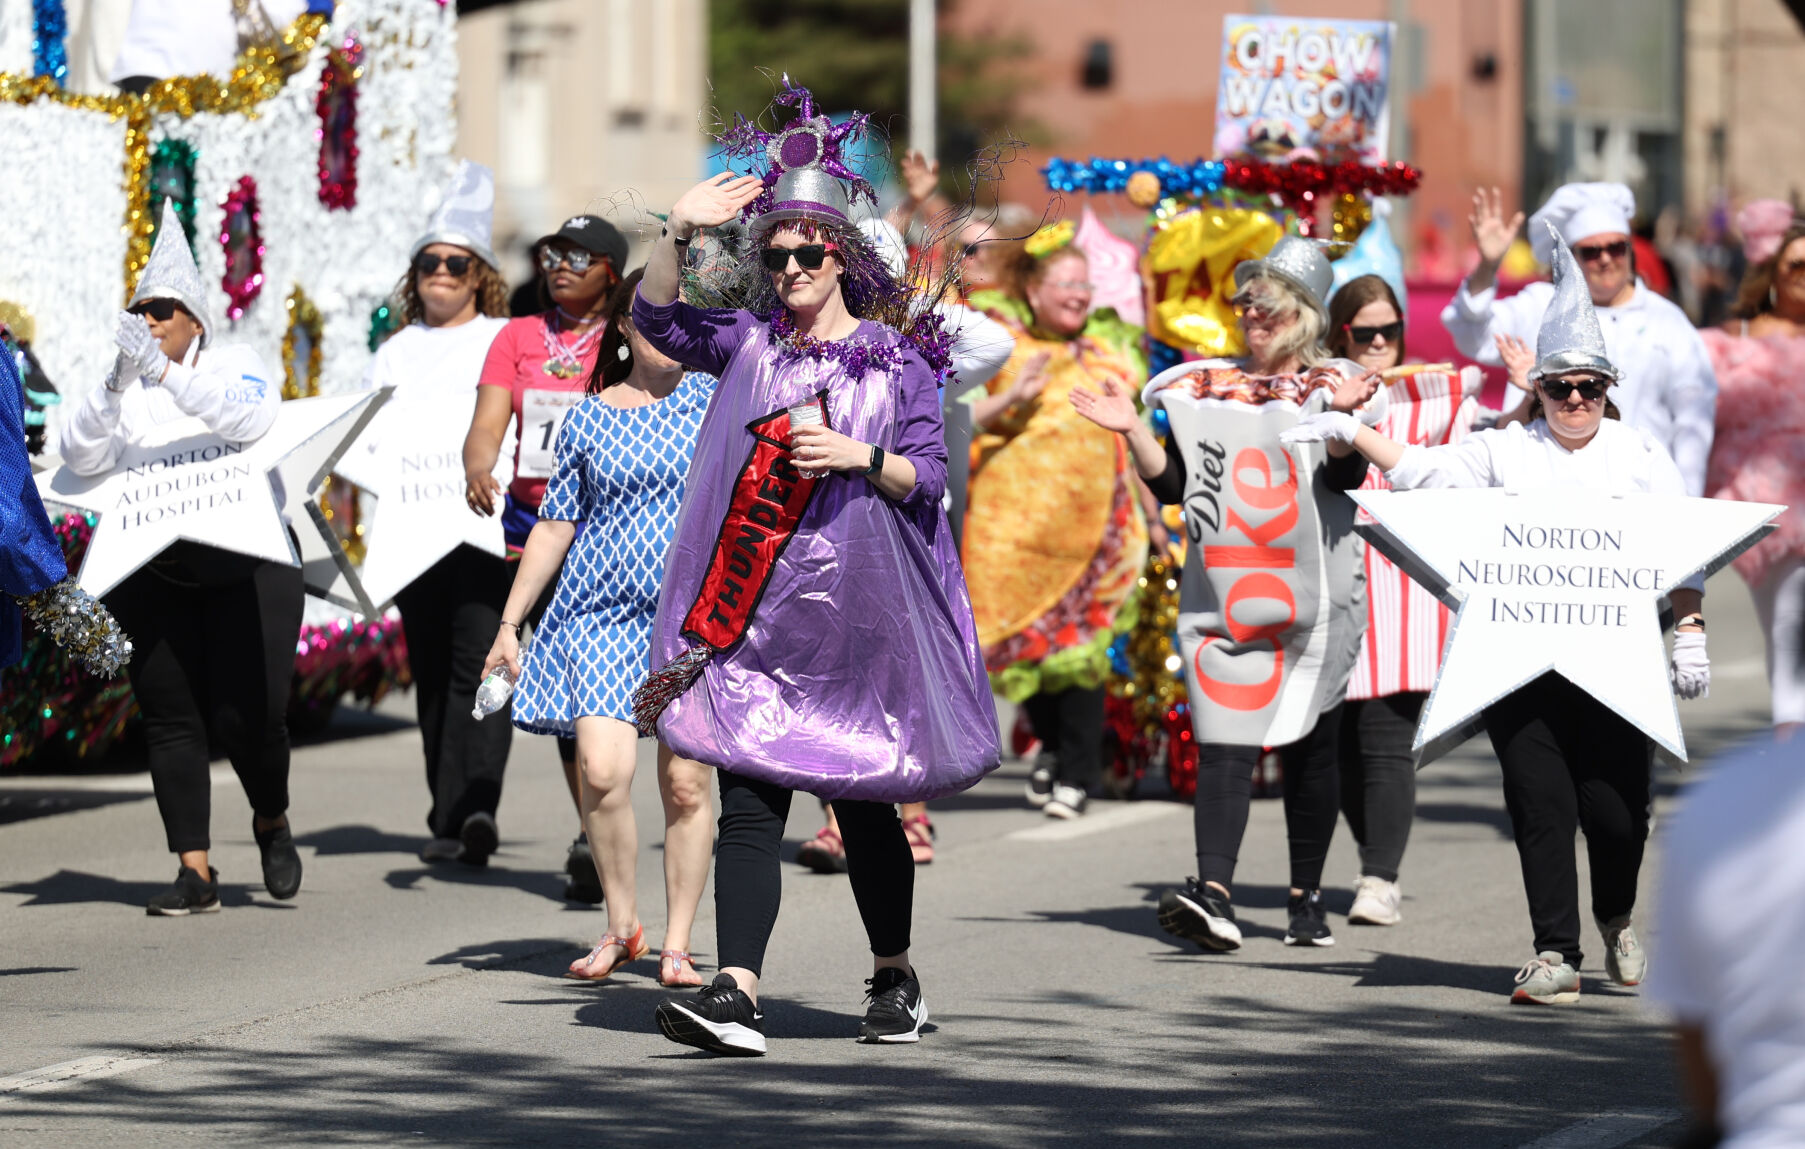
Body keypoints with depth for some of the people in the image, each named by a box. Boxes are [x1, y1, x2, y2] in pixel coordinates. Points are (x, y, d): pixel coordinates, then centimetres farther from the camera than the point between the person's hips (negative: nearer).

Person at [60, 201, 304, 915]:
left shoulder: (234, 365, 1)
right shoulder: (123, 385, 6)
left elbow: (247, 417, -20)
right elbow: (82, 456, -9)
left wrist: (164, 373, -30)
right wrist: (117, 382, -25)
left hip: (247, 567, -2)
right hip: (151, 574, 3)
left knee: (247, 714, -8)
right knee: (169, 717, -1)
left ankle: (272, 821, 22)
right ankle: (194, 871, 2)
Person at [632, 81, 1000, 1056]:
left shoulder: (896, 355, 4)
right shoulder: (750, 341, 10)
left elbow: (929, 475, 1)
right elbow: (656, 321, 0)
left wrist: (860, 457, -17)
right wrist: (679, 232, -14)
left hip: (857, 611, -1)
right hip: (755, 612, 1)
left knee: (863, 806, 7)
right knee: (749, 802, -8)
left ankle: (895, 978, 27)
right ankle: (736, 995, -16)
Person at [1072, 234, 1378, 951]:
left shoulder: (1333, 385, 4)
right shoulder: (1207, 388, 14)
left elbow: (1345, 477, -12)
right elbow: (1172, 486, 10)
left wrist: (1341, 415, -29)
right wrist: (1133, 432, -4)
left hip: (1314, 596, -1)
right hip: (1222, 596, 2)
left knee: (1310, 748, 6)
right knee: (1223, 745, -12)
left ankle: (1308, 898, 18)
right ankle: (1213, 895, -24)